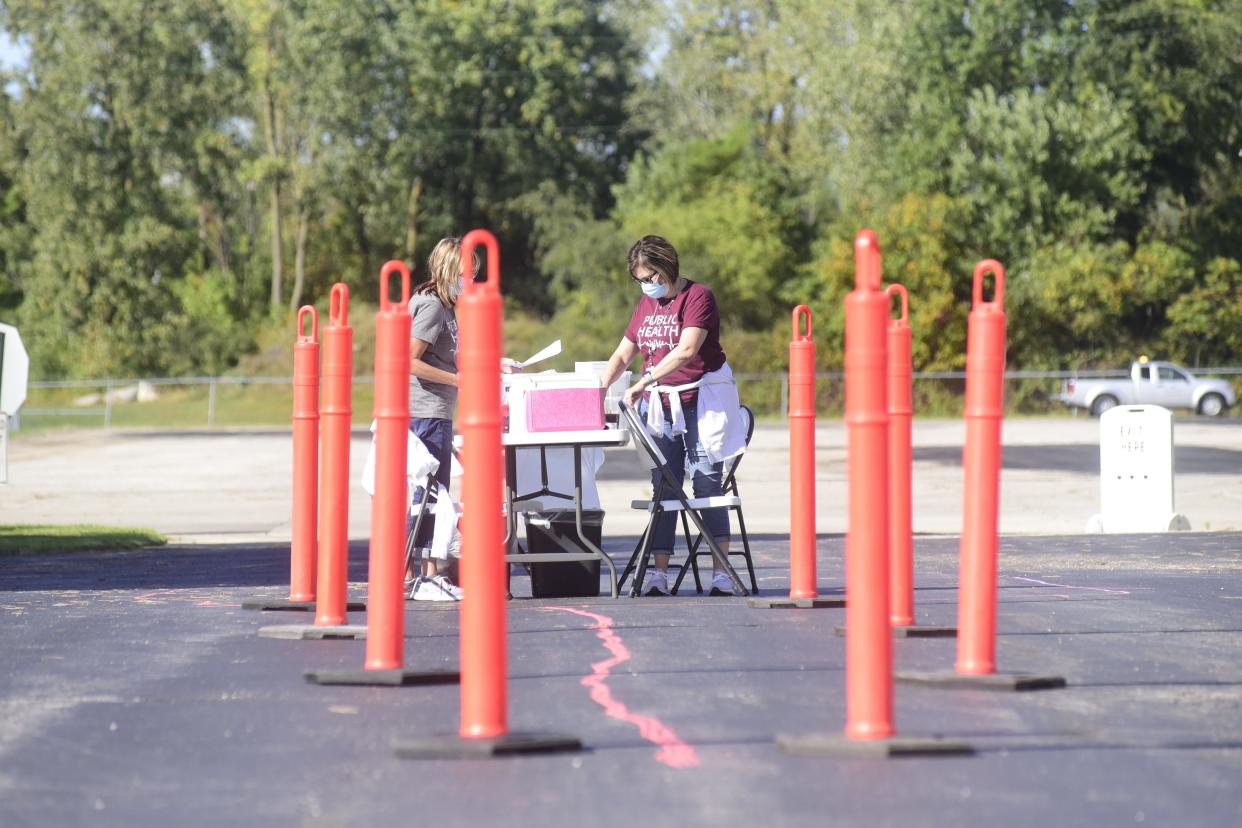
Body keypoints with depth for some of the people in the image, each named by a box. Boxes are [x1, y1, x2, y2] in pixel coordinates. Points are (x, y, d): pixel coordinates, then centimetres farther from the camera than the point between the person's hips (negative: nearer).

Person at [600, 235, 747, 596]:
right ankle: (658, 573, -2)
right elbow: (622, 355, 17)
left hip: (700, 403, -6)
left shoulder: (698, 296, -8)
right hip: (659, 406, 6)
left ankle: (721, 573, -3)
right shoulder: (646, 305, 14)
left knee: (707, 483, -5)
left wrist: (644, 383, -27)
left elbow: (687, 349, -22)